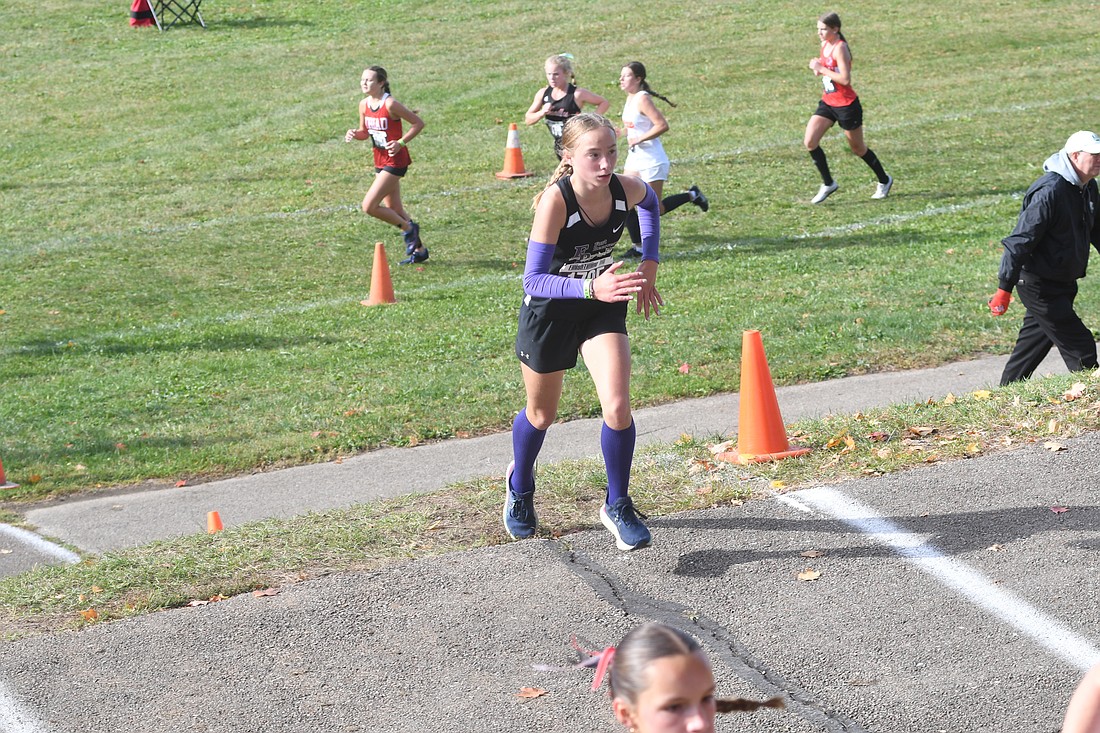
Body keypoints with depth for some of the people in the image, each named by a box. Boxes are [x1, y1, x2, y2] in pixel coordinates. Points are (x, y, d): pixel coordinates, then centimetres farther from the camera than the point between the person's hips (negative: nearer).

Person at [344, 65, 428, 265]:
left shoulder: (390, 104, -19)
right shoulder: (364, 105, 2)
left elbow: (419, 123, -14)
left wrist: (401, 143, -22)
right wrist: (355, 134, -6)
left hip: (395, 161, -8)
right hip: (380, 161, 8)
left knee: (369, 206, -14)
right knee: (394, 210, 14)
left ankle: (408, 228, 6)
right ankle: (419, 249, 29)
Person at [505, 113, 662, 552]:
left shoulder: (627, 190, -19)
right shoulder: (555, 200, -32)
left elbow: (650, 203, 9)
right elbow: (533, 280, -35)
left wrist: (649, 266, 2)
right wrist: (591, 288, -49)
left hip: (602, 307, 3)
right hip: (549, 308, -2)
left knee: (618, 407, -15)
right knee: (541, 415, 17)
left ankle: (618, 506, 7)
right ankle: (520, 484, 49)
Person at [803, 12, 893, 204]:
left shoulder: (840, 48, -20)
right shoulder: (825, 45, 5)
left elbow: (845, 79, -28)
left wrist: (821, 69, -24)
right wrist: (817, 68, 0)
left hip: (846, 105, -8)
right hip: (828, 102, 8)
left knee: (858, 148, 9)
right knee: (810, 142, -9)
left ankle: (884, 181, 31)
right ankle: (828, 184, 4)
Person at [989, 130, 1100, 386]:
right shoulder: (1050, 191, -22)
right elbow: (1021, 240, -23)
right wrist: (1005, 289, -26)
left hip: (1063, 285, 9)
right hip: (1039, 285, -9)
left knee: (1031, 348, 14)